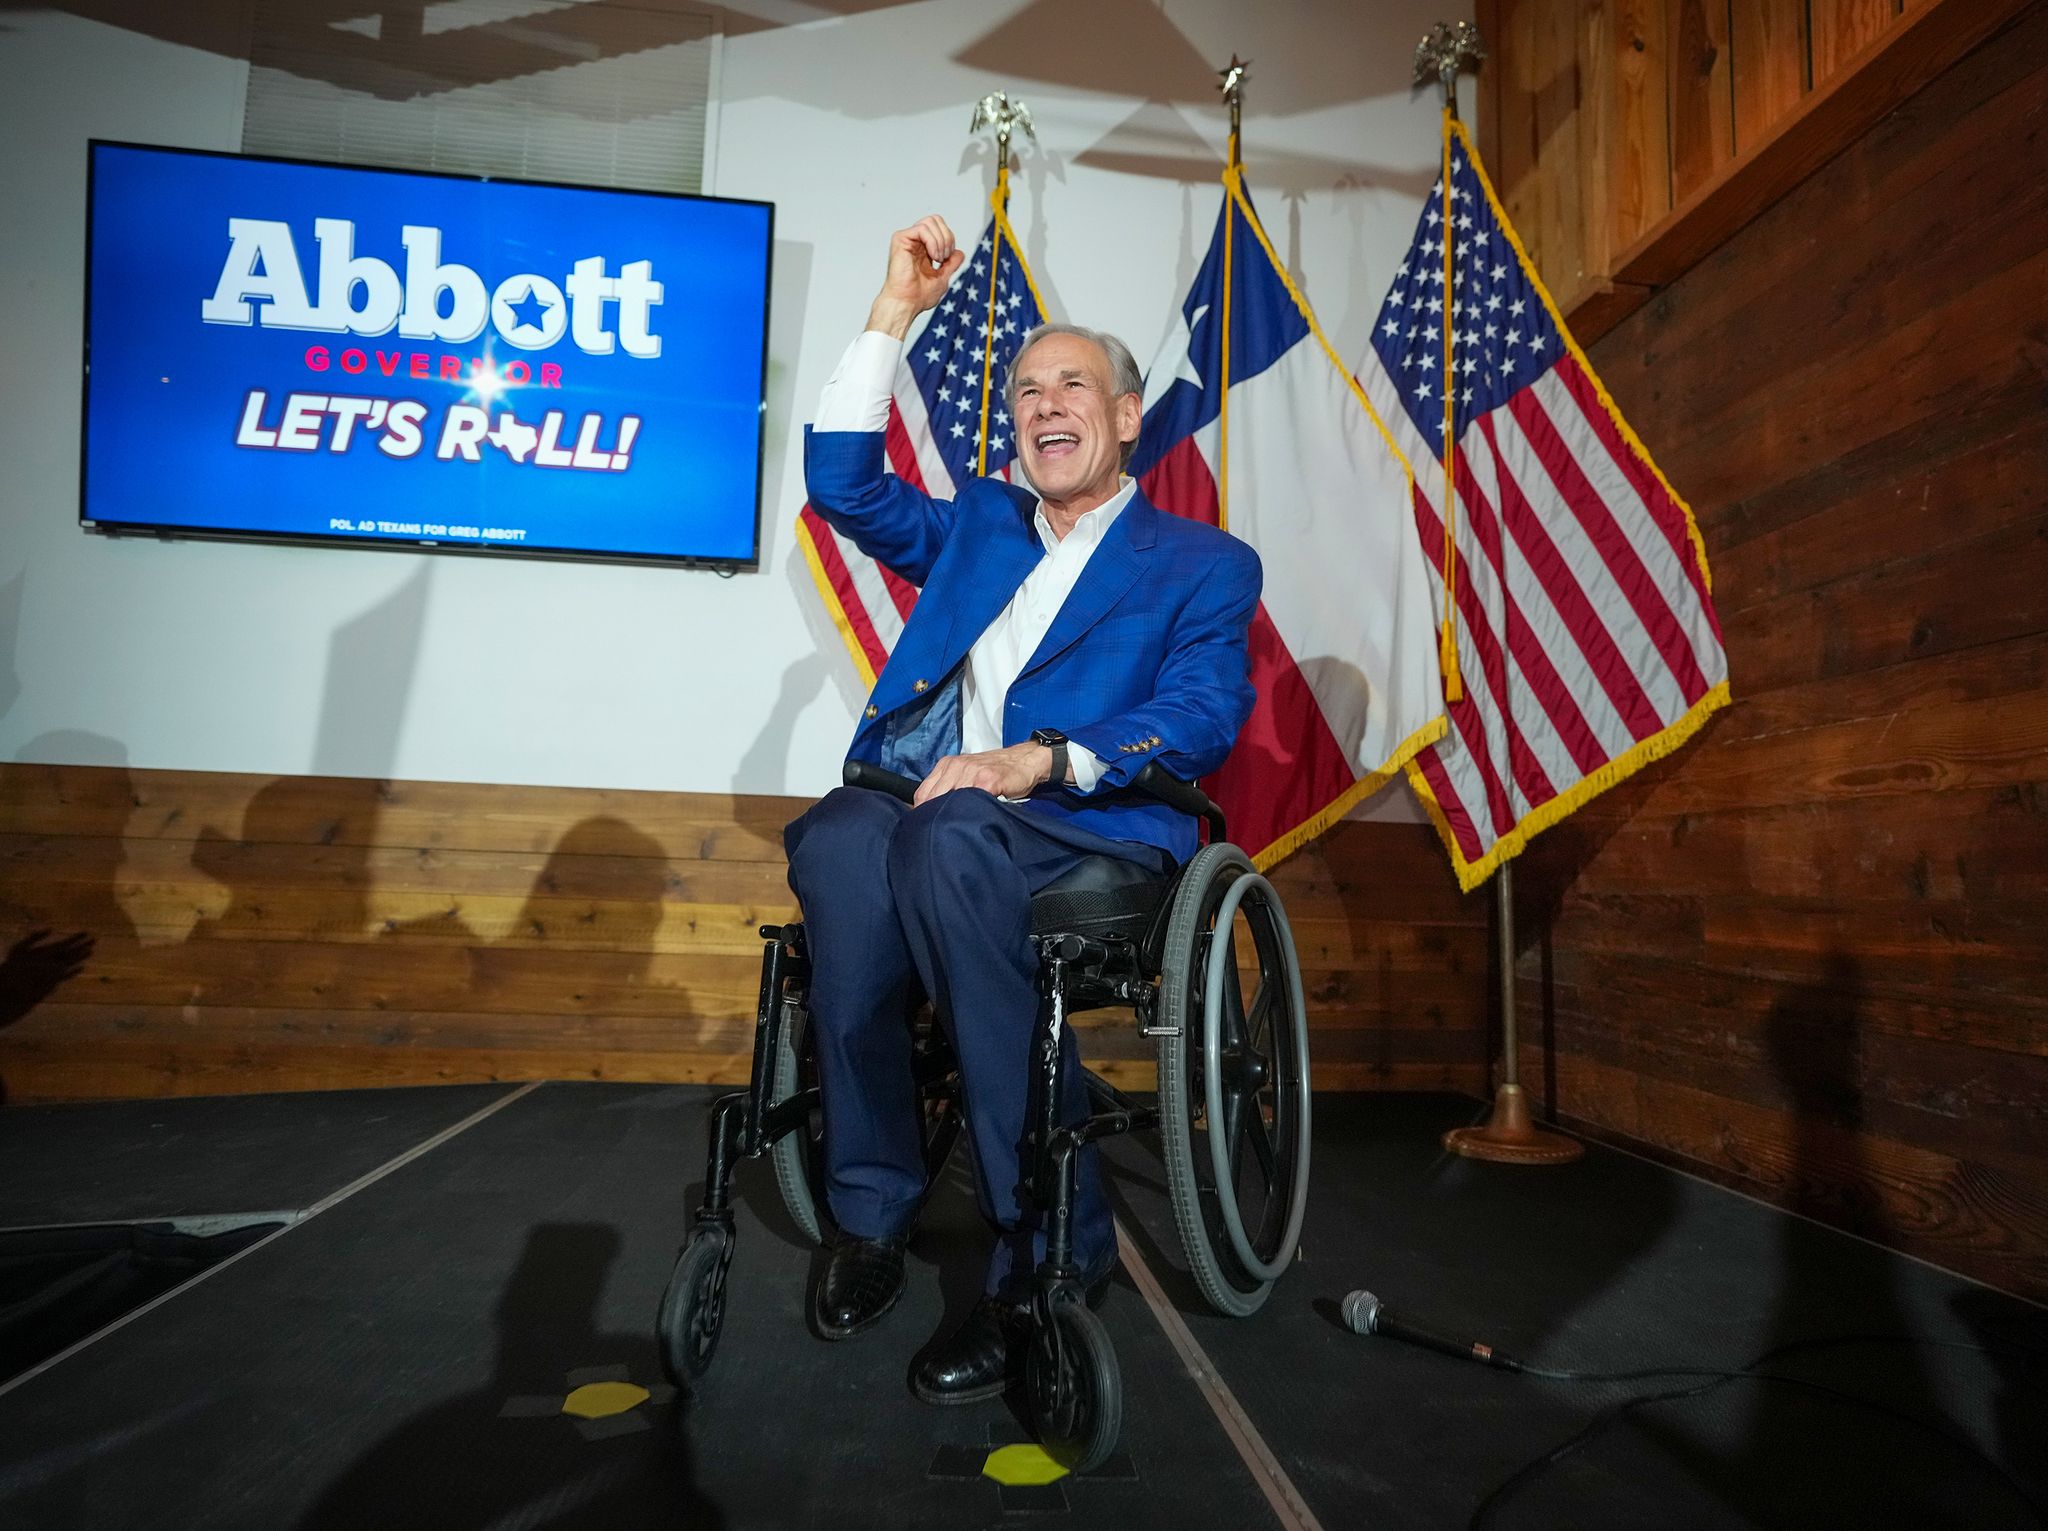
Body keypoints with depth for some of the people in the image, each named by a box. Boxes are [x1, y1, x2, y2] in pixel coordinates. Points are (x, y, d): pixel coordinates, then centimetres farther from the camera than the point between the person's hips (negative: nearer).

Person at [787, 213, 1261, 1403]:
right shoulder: (977, 524, 30)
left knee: (949, 839, -38)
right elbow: (844, 483, 21)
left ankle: (1048, 1249, -27)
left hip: (1090, 829, -4)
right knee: (840, 840, -32)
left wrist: (1038, 760, -20)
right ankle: (873, 1210, -20)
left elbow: (1205, 718, -3)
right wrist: (897, 311, 17)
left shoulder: (1205, 564, 14)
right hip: (926, 804, 4)